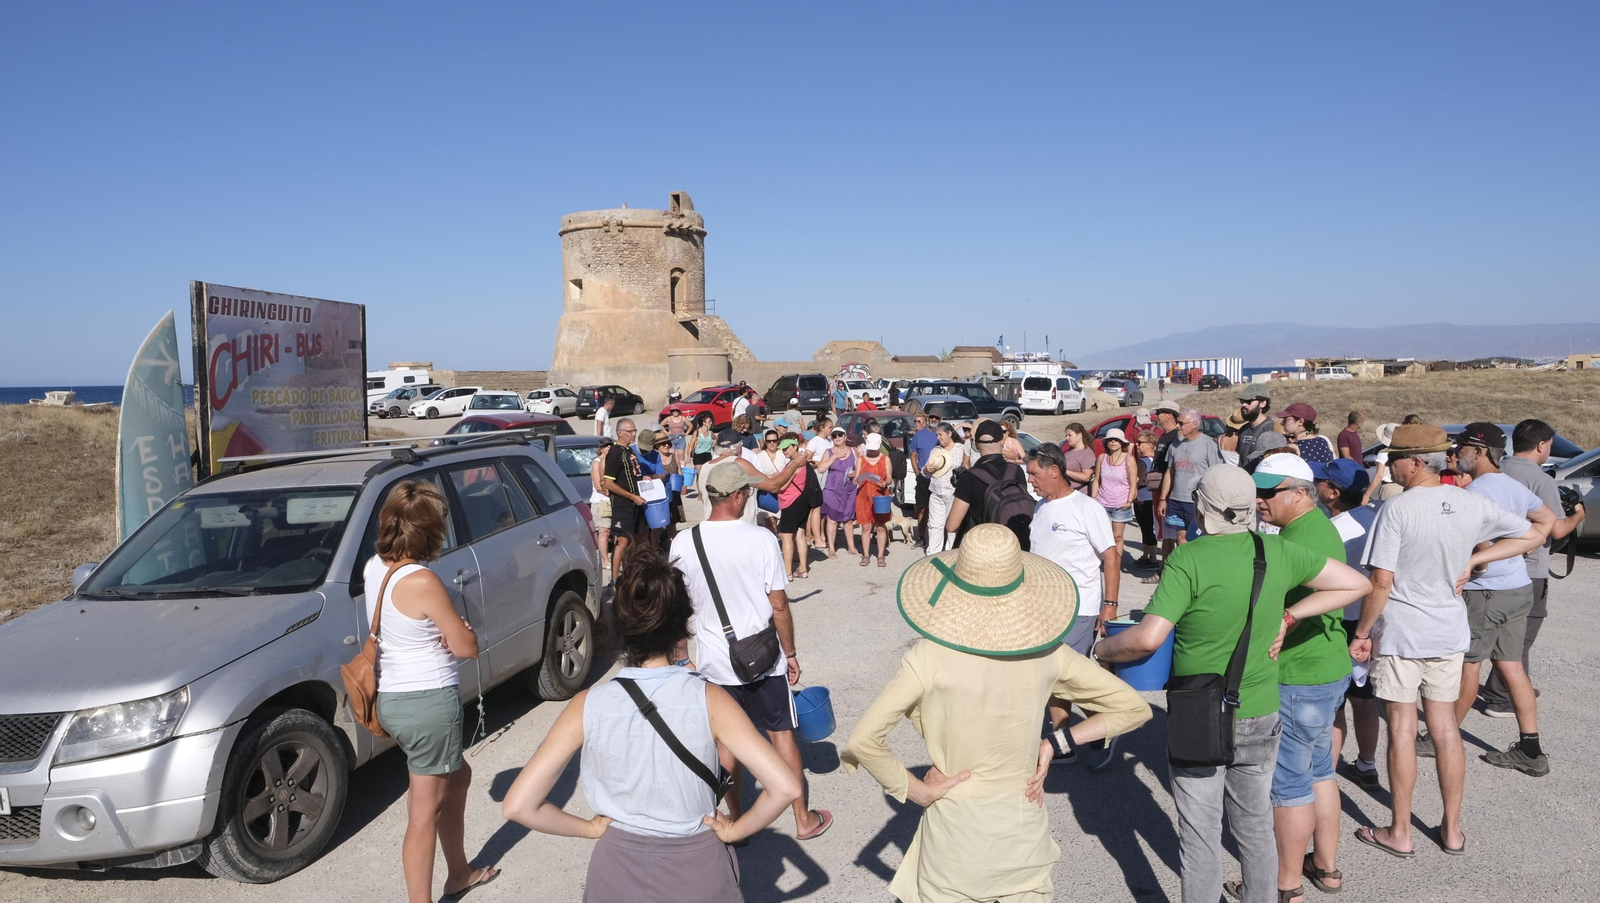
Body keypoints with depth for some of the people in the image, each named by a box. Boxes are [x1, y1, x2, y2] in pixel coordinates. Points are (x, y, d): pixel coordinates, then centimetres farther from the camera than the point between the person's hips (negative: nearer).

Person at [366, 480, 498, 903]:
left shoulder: (374, 567, 0)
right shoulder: (422, 582, -24)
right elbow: (466, 647, -17)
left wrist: (448, 629, -3)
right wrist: (461, 631, 4)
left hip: (393, 697, 9)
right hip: (430, 701, -9)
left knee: (456, 777, 26)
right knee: (426, 810, 4)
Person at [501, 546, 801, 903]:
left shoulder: (588, 706, -15)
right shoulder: (708, 699, -19)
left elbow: (517, 806, -15)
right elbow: (785, 787, -23)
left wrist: (591, 828, -2)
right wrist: (734, 830, -7)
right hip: (698, 874, 0)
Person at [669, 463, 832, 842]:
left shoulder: (683, 543, -9)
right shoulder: (760, 539, -17)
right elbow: (778, 605, -12)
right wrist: (790, 653, 2)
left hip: (713, 661, 2)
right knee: (782, 735, 13)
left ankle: (736, 819, 29)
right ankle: (803, 820, 25)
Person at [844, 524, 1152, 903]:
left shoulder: (930, 657, -20)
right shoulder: (1046, 651, -10)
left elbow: (862, 740, -25)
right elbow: (1133, 707, -1)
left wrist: (917, 791, -11)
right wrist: (1053, 743, -4)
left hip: (956, 832, -2)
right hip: (1026, 829, 3)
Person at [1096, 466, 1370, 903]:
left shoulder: (1188, 559, -19)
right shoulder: (1278, 551, -4)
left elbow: (1148, 638, -26)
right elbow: (1355, 584, 7)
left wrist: (1102, 649, -8)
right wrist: (1288, 616, 6)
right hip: (1260, 718, 5)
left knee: (1200, 834, 10)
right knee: (1256, 827, 21)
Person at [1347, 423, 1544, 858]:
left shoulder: (1397, 508, -17)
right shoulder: (1471, 503, 0)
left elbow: (1381, 582, -19)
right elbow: (1529, 535, 13)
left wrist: (1361, 633, -8)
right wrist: (1471, 560, 8)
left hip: (1400, 633, -5)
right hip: (1449, 631, 5)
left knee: (1402, 728, 4)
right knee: (1444, 726, 14)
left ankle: (1399, 833, 14)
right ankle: (1452, 830, 25)